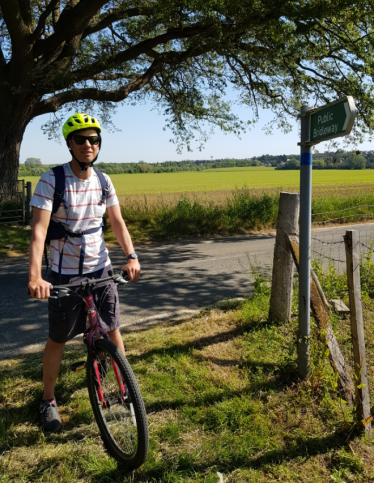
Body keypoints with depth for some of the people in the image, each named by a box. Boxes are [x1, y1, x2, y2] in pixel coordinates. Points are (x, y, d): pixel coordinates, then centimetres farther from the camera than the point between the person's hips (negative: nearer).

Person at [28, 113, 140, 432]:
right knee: (57, 340, 9)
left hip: (101, 269, 4)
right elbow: (39, 229, -22)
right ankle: (49, 401, 31)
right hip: (65, 274, -3)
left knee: (113, 331, 11)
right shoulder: (51, 181, -15)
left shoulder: (103, 181, 0)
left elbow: (117, 222, 1)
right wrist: (35, 276, -35)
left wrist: (131, 256, -15)